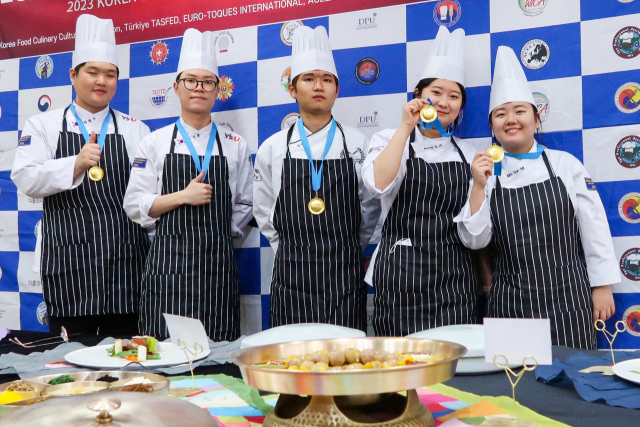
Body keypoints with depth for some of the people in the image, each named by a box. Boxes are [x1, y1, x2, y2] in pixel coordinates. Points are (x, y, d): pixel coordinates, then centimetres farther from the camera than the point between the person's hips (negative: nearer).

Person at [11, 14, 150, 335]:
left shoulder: (135, 130, 12)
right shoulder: (44, 125, 10)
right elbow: (25, 179, -4)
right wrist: (76, 164, -18)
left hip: (125, 261, 1)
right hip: (68, 264, -1)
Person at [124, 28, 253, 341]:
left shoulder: (235, 145, 9)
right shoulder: (155, 143, 6)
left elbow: (244, 205, 14)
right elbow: (135, 206, 2)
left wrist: (221, 237, 3)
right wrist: (183, 196, -10)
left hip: (217, 263, 1)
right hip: (169, 262, -1)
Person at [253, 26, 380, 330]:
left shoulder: (358, 145, 1)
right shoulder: (272, 149, 3)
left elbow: (369, 210, 9)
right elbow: (265, 215, 11)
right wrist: (294, 257, 11)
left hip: (345, 280, 0)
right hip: (292, 281, 1)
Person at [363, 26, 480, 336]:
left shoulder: (469, 155, 13)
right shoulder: (389, 139, 4)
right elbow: (379, 185, -18)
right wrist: (406, 127, -15)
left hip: (455, 277, 3)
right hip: (402, 276, -2)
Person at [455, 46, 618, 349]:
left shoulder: (565, 164, 1)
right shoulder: (486, 173, 3)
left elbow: (594, 226, 3)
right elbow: (475, 240, -3)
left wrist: (602, 287, 2)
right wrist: (479, 187, -15)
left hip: (567, 298, 0)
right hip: (511, 302, 1)